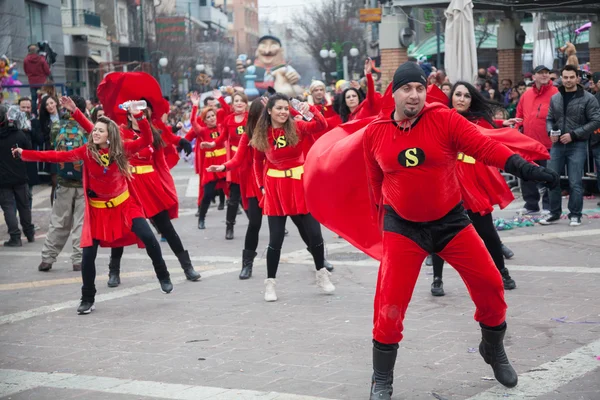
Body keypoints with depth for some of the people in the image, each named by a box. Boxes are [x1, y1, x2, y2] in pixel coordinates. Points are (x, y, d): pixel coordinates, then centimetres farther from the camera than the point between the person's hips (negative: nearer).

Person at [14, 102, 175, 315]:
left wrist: (138, 116, -29)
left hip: (124, 205, 0)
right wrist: (24, 154, -18)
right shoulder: (87, 151, -10)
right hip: (98, 210, 1)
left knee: (148, 238, -14)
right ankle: (87, 299, 13)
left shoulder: (121, 149, -10)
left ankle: (163, 277, 11)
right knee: (88, 254, -4)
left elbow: (146, 140, -15)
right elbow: (58, 156, -12)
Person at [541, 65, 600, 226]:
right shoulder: (555, 98, 10)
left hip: (577, 146, -5)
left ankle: (575, 215, 7)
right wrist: (551, 132, -4)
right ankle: (554, 213, 18)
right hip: (557, 145, 5)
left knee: (575, 182, -4)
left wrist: (574, 134, -14)